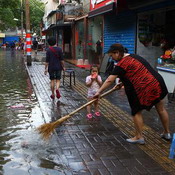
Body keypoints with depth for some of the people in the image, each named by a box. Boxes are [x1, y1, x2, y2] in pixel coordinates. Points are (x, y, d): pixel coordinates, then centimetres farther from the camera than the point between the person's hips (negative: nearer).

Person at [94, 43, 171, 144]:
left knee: (137, 112, 7)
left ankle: (139, 137, 14)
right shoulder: (133, 56, 15)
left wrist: (99, 92, -9)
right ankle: (167, 133, 35)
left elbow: (109, 80, -15)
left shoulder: (122, 63, -12)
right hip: (158, 83, 9)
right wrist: (122, 83, 25)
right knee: (161, 109, 19)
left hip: (145, 88, -9)